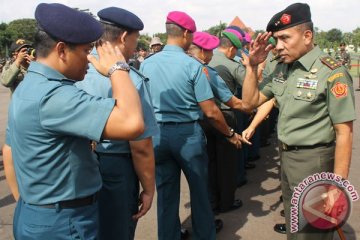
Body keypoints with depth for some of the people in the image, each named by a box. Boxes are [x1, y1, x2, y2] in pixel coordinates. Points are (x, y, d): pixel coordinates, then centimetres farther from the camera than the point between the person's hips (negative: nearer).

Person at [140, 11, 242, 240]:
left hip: (158, 134, 4)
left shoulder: (146, 64, -1)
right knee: (199, 188, 16)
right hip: (188, 133, -3)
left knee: (166, 192, 14)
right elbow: (211, 112, -12)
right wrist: (231, 134, 3)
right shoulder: (193, 65, -13)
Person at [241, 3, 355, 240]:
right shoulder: (282, 69, 4)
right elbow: (250, 102, 8)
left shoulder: (331, 73, -18)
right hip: (286, 157, 7)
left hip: (313, 161, -7)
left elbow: (344, 134, -19)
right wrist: (252, 66, -5)